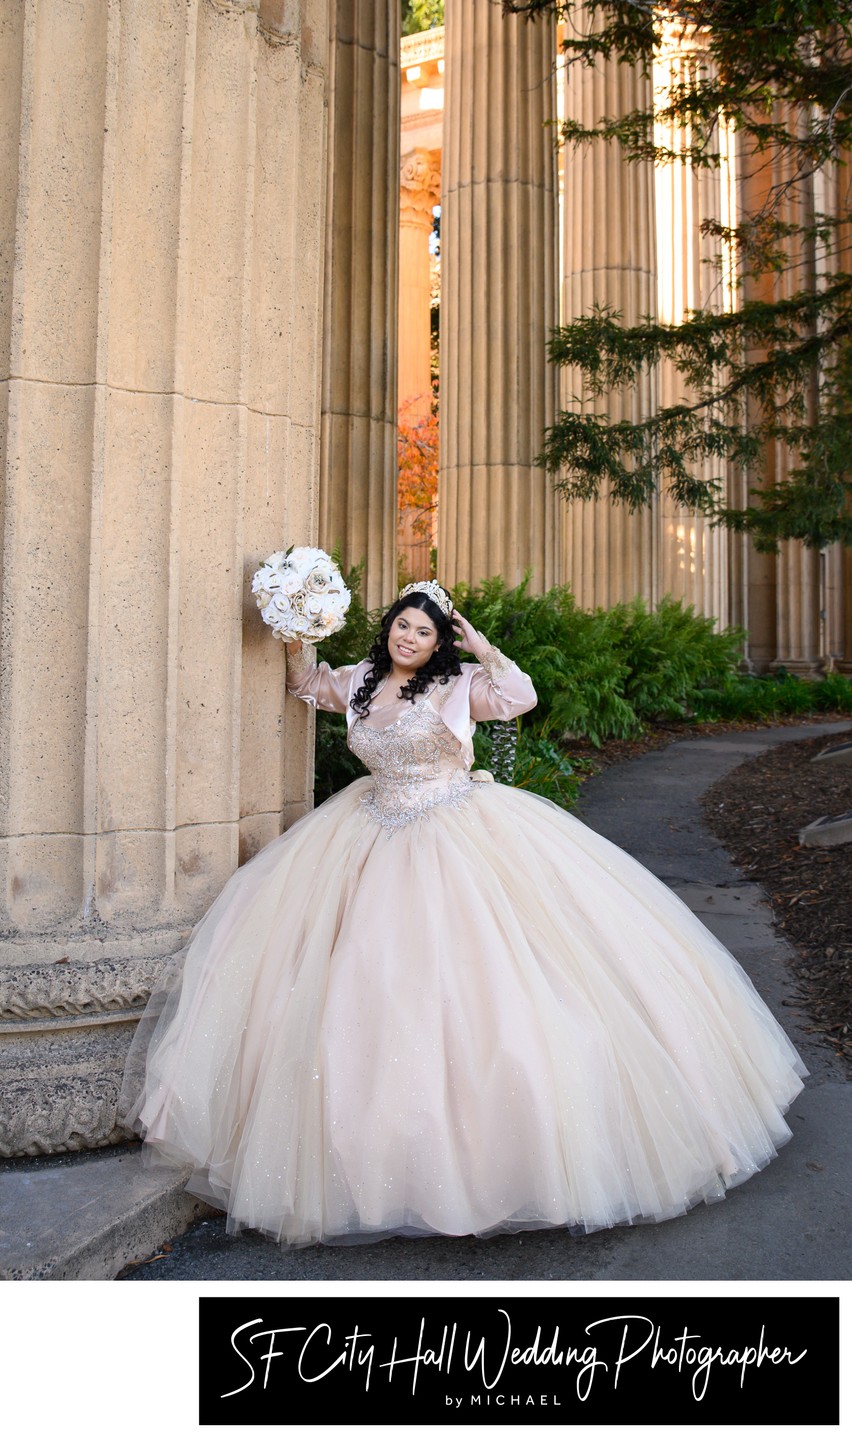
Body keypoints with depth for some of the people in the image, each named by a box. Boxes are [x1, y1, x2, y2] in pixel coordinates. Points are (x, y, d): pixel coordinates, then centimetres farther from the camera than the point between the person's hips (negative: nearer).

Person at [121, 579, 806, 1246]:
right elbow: (306, 684, 26)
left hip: (460, 843, -4)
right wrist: (301, 637, 9)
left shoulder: (459, 685, -5)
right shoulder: (360, 681, 9)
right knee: (374, 981, 6)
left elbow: (522, 696, -20)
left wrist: (477, 643, -13)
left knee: (475, 970, -6)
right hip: (380, 840, 5)